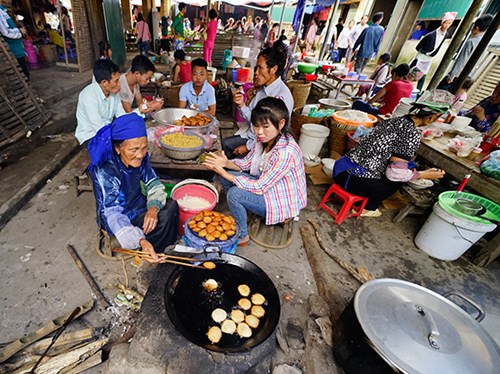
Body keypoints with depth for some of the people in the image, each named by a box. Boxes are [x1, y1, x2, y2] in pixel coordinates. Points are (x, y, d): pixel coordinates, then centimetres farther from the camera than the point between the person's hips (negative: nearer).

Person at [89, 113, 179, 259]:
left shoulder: (139, 158, -16)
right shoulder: (105, 172, -31)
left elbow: (153, 183, -7)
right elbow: (112, 214, -34)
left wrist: (153, 207, -29)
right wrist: (141, 241, -50)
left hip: (138, 206, 6)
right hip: (117, 219, -5)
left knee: (171, 206, -16)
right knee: (162, 221, -22)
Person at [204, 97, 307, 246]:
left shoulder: (285, 152, -33)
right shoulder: (265, 139, -8)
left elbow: (259, 187, -29)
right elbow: (246, 163, 2)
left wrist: (223, 172, -27)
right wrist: (226, 163, -19)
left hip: (282, 203, -8)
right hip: (265, 184, 8)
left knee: (234, 194, -25)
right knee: (226, 177, -2)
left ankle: (242, 237, 0)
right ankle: (238, 213, 18)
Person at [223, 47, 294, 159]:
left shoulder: (283, 96, -23)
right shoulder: (262, 88, 2)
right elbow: (252, 118, 7)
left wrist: (248, 146, -16)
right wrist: (241, 105, -12)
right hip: (251, 136, 8)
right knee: (225, 143, 8)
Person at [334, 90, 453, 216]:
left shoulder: (394, 120, 11)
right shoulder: (413, 134, -12)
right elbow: (396, 172, -15)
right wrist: (425, 175, 4)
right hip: (353, 179, -7)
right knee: (397, 182, 18)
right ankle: (367, 208, 25)